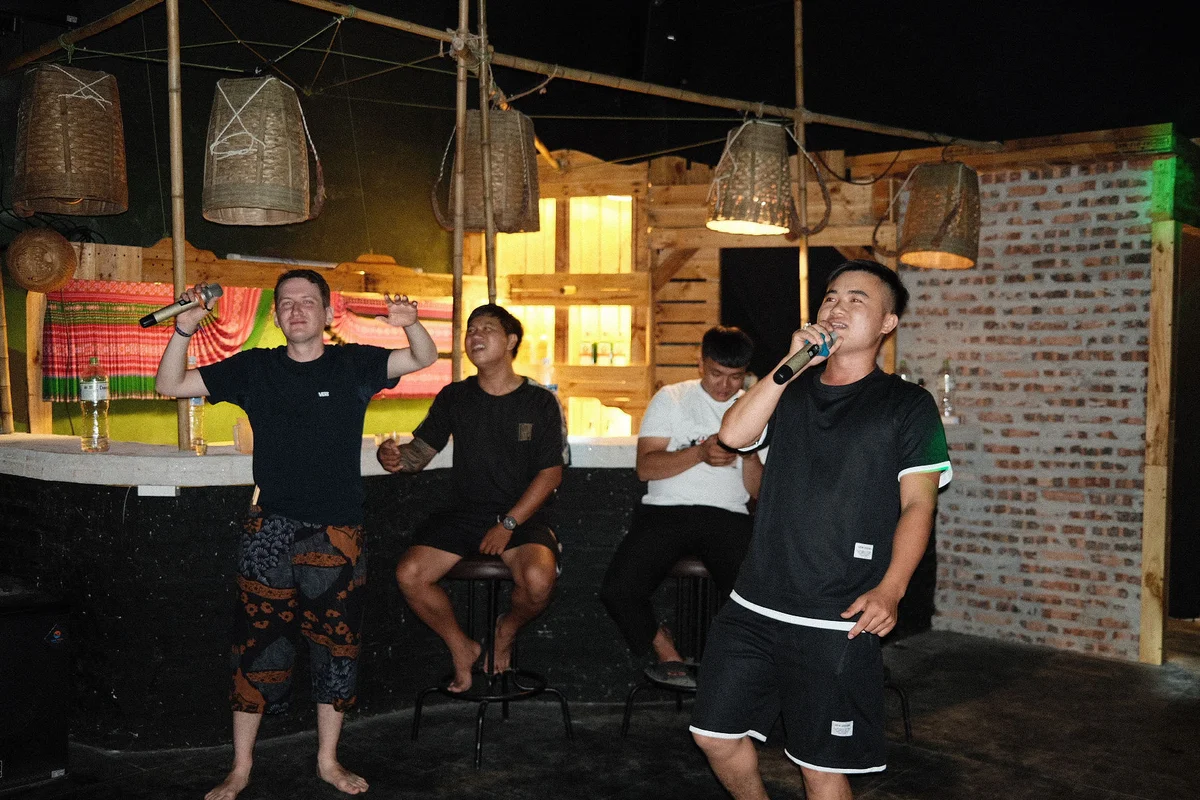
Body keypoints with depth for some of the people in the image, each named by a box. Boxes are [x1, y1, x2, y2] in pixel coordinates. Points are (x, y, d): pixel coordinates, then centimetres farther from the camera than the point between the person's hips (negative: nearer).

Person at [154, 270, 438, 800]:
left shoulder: (353, 365, 2)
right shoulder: (254, 368, 4)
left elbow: (425, 358, -3)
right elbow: (169, 385, 4)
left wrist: (410, 323, -25)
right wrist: (184, 331, -13)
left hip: (338, 535, 0)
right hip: (270, 531, 0)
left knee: (335, 647, 9)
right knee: (258, 647, 4)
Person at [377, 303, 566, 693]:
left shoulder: (540, 401, 0)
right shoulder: (454, 397, 8)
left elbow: (551, 472, -4)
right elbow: (418, 453, 5)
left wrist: (508, 524, -13)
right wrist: (392, 455, -20)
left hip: (523, 514, -3)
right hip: (465, 512, 3)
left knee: (539, 580, -32)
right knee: (409, 574, -20)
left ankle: (506, 631, 6)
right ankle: (461, 648, 6)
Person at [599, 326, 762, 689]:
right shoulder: (671, 398, 11)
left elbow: (758, 491, 11)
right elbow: (645, 466, -1)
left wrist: (750, 454, -9)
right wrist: (700, 453, -14)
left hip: (727, 516, 1)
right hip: (666, 510, 0)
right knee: (617, 591, -24)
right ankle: (665, 650, 7)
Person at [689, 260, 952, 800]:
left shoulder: (907, 405, 1)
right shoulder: (791, 390, 13)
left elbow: (917, 504, -4)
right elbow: (733, 433, -4)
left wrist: (890, 589, -18)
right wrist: (791, 363, -8)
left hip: (837, 620, -4)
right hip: (754, 605, 5)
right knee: (714, 734, 11)